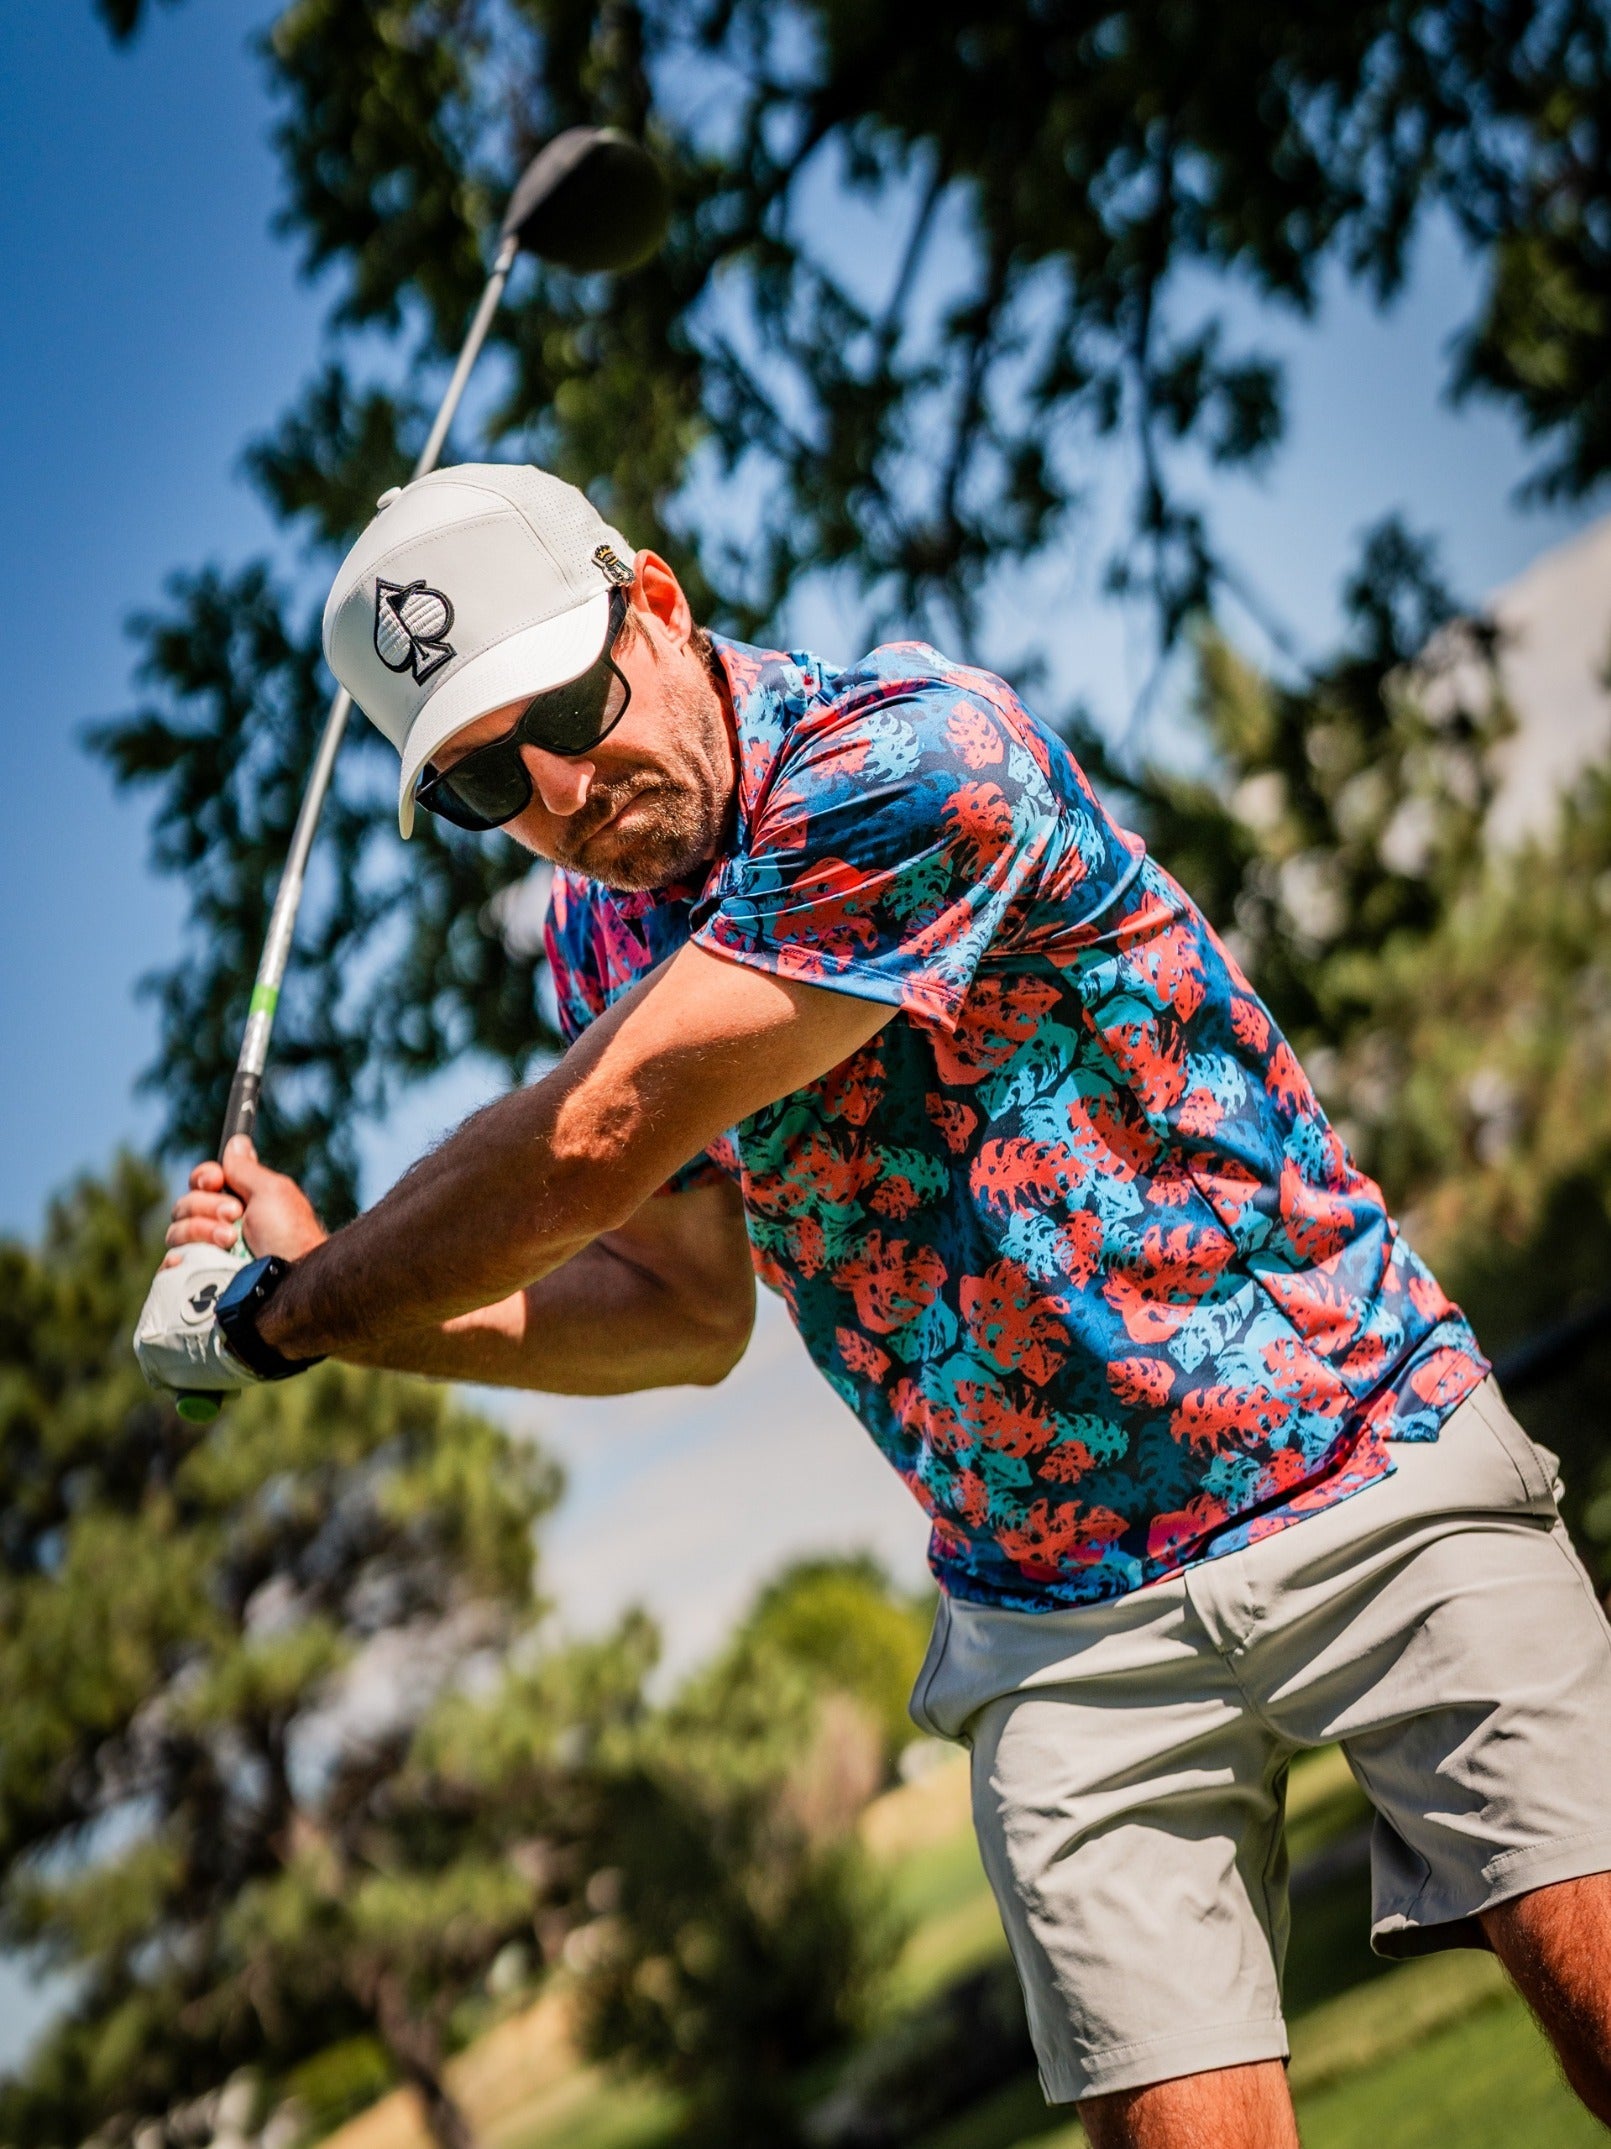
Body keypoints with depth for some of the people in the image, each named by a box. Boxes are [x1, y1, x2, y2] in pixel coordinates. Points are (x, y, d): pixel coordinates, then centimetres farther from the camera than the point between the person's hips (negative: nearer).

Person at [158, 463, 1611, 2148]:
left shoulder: (906, 753, -20)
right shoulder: (605, 930, 5)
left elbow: (584, 1155, -21)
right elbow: (690, 1309, 15)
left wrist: (291, 1306, -6)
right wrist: (343, 1298, 3)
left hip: (1371, 1484, -5)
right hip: (1055, 1623, 5)